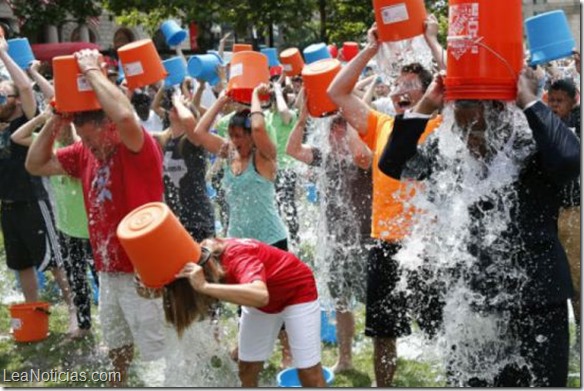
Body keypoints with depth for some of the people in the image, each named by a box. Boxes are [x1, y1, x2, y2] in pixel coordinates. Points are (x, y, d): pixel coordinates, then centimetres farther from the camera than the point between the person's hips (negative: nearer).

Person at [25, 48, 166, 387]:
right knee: (117, 345, 24)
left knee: (160, 353, 0)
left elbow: (125, 116, -39)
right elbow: (36, 165, 10)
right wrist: (55, 121, -5)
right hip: (109, 269, 8)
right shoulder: (85, 153, 5)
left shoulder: (141, 148, -17)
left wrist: (92, 70, -26)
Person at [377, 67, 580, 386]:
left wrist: (529, 102, -24)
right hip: (473, 301, 4)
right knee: (466, 382, 14)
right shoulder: (449, 150, 2)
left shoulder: (534, 145, -13)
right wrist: (425, 107, -8)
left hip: (536, 303, -4)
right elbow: (392, 165, 0)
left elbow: (569, 161, -34)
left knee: (536, 382, 6)